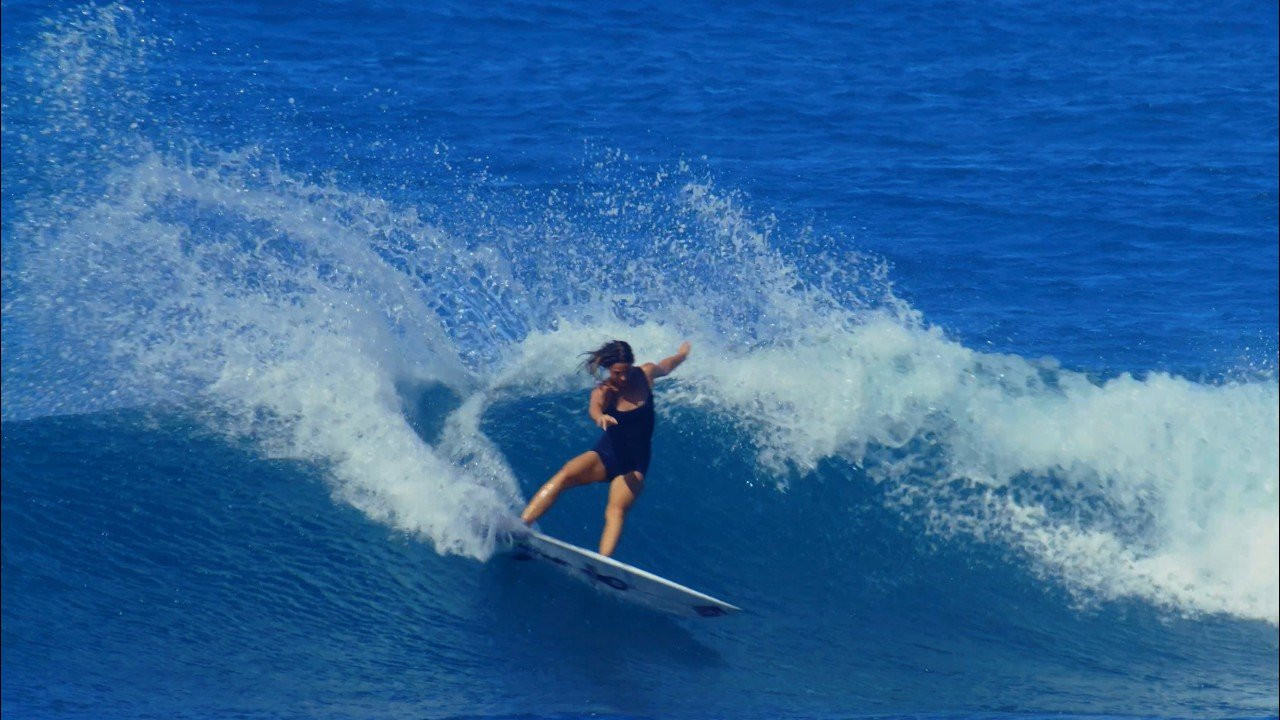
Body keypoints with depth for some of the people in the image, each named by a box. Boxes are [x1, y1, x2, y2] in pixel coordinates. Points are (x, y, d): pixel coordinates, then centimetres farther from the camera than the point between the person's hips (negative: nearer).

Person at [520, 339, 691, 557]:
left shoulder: (646, 374, -4)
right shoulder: (604, 391, -12)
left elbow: (666, 367, 20)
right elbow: (594, 407, -36)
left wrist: (682, 353, 40)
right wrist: (599, 416, -60)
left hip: (634, 463, 0)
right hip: (606, 454, 0)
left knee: (616, 510, -24)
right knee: (564, 475, -27)